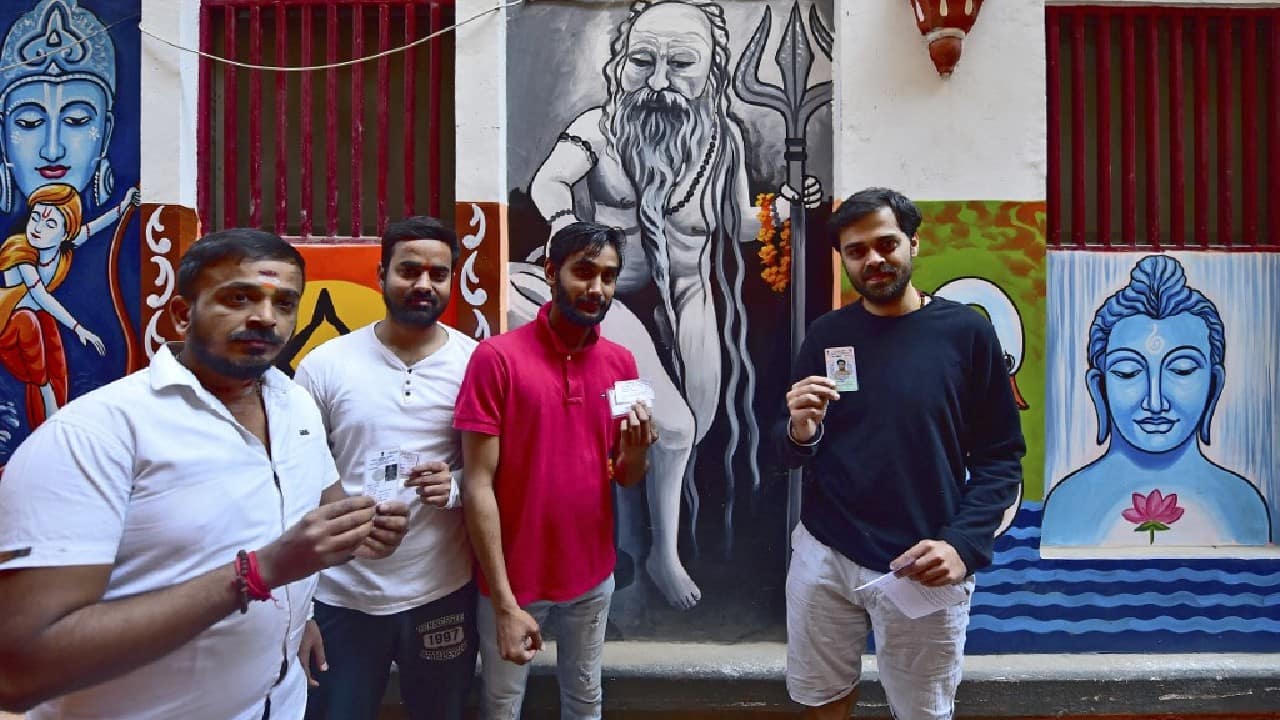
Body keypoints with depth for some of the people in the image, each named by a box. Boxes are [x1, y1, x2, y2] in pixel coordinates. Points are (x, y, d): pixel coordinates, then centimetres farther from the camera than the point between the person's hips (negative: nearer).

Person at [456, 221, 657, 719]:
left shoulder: (621, 363, -1)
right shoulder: (497, 357, -16)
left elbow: (627, 479, 5)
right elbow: (478, 486, -16)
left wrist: (635, 449, -18)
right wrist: (505, 603, -18)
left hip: (593, 576, 4)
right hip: (513, 581, -4)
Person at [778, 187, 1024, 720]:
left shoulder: (966, 332, -5)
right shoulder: (826, 334, 2)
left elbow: (1000, 457, -4)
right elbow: (790, 453, 6)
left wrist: (963, 544, -17)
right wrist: (799, 431, -17)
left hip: (922, 569, -2)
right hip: (823, 555, 3)